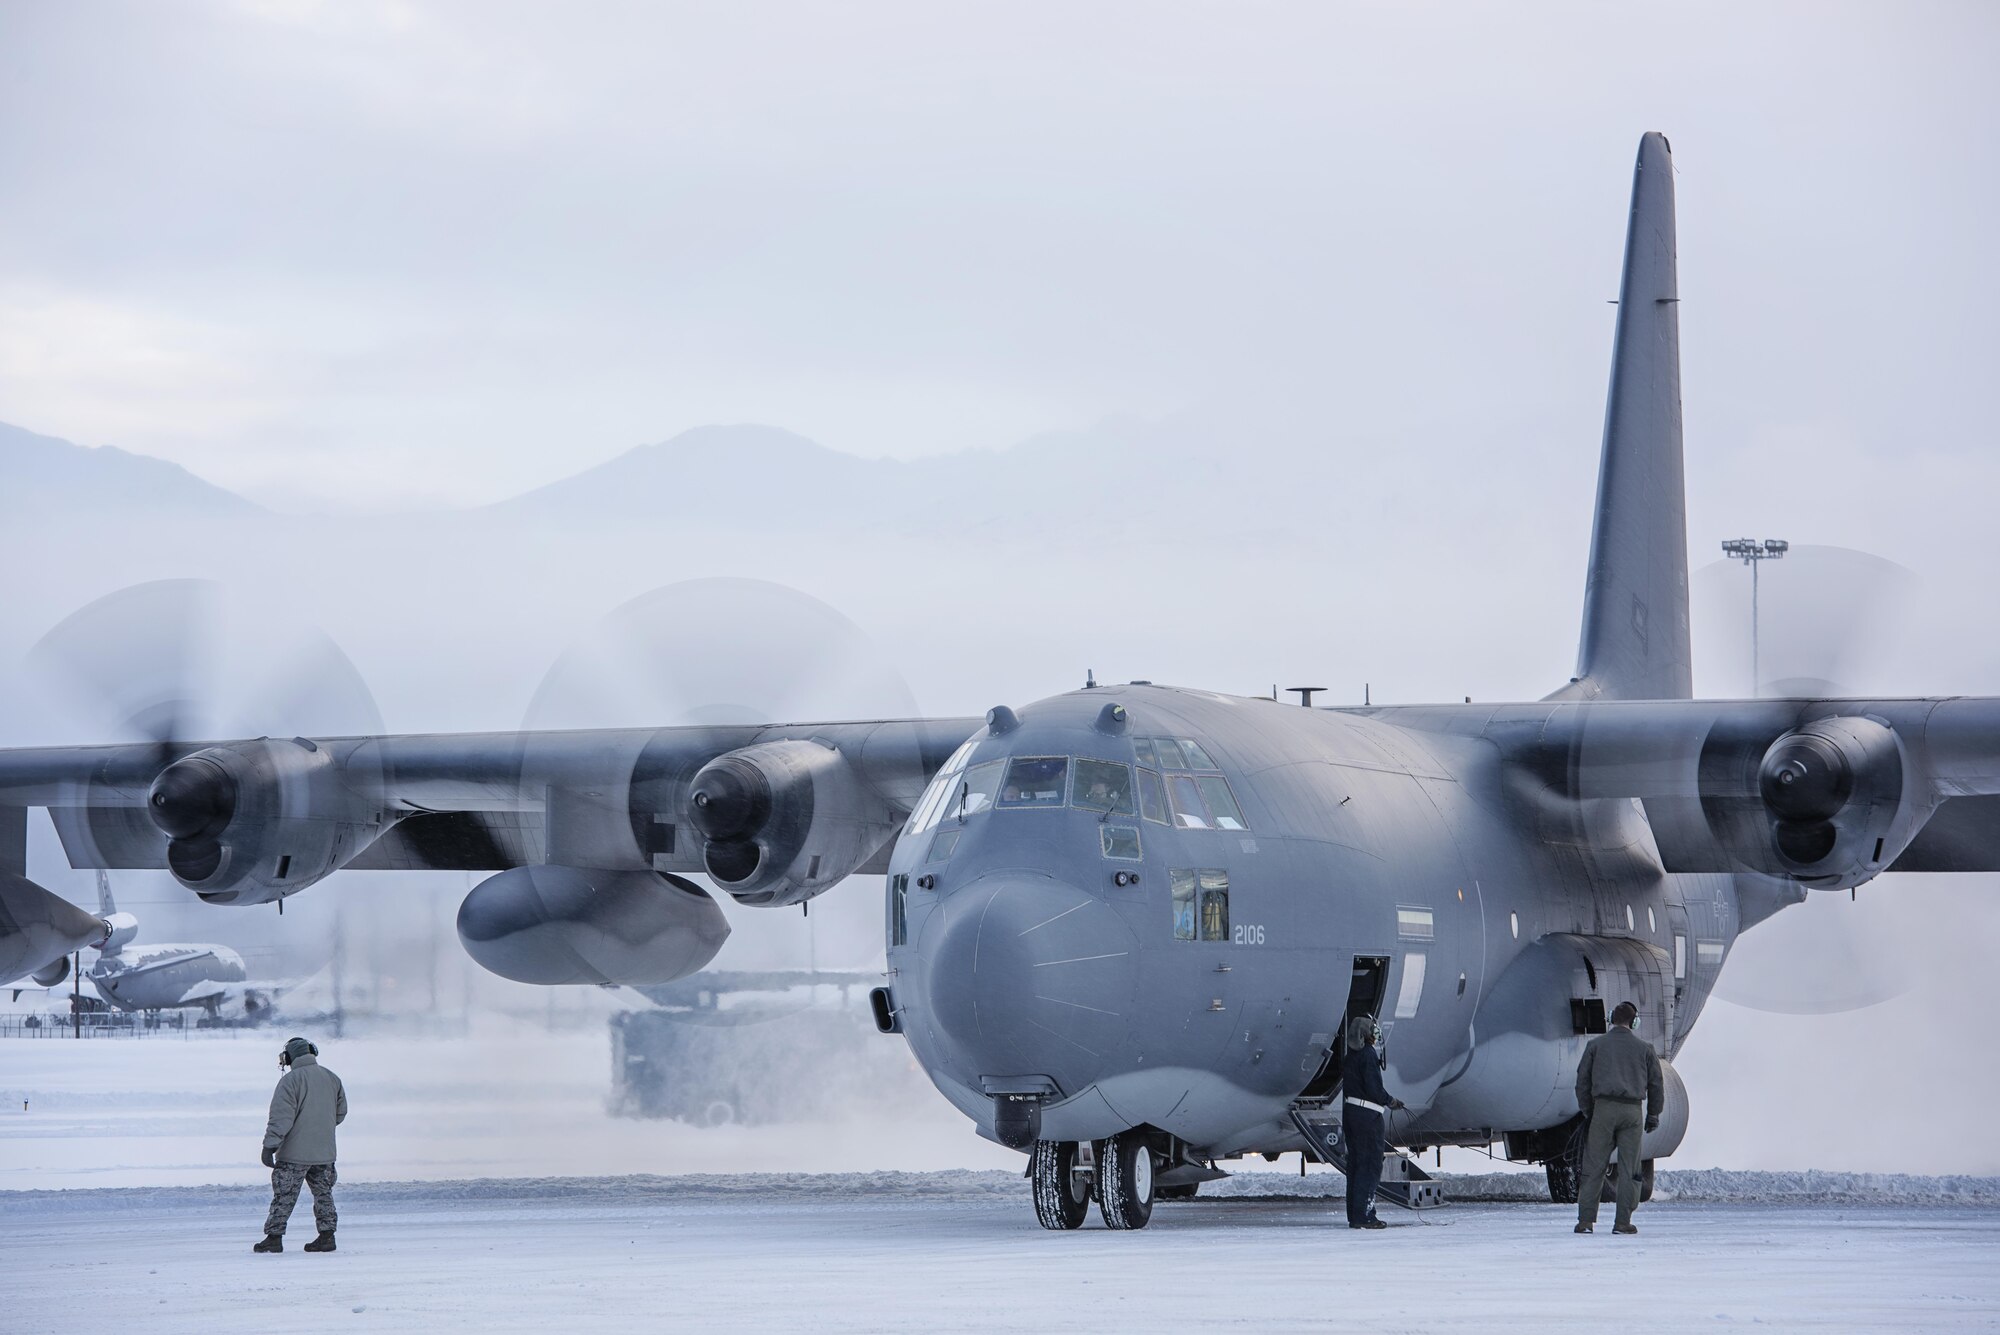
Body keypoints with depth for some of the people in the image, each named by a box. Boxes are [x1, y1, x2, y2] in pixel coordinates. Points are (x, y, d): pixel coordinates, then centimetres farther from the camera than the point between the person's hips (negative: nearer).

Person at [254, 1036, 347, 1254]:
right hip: (324, 1151, 6)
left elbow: (281, 1117, -16)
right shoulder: (331, 1078, 8)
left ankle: (274, 1236, 1)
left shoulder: (290, 1080, -12)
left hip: (294, 1153, -6)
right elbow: (341, 1112, 16)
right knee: (323, 1193, 14)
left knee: (284, 1195, 0)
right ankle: (327, 1235, 10)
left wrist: (269, 1146, -14)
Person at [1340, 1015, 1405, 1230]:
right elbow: (1374, 1088, -19)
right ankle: (1364, 1215, -9)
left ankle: (1354, 1216, 14)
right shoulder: (1368, 1055, -14)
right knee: (1370, 1165, -6)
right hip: (1368, 1114, -9)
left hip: (1350, 1110, 9)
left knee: (1355, 1163, 12)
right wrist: (1390, 1101, -2)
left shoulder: (1350, 1056, 13)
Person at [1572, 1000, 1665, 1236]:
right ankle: (1623, 1222, 0)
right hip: (1632, 1110, 1)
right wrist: (1653, 1115, 21)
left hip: (1604, 1109, 0)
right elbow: (1656, 1084, 12)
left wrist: (1586, 1111, 15)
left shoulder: (1596, 1045, 7)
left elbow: (1582, 1081, 7)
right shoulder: (1644, 1048, 9)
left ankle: (1586, 1219, -6)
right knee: (1629, 1169, 3)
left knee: (1594, 1166, 0)